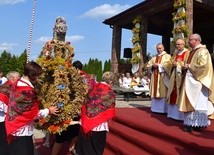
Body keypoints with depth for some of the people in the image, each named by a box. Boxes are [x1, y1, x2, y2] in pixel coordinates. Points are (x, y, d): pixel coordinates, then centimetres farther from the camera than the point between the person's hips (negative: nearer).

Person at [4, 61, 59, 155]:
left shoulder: (16, 84, 0)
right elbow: (33, 114, -18)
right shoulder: (28, 91, -27)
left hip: (14, 128, 9)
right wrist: (48, 111, -5)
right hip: (22, 131, -9)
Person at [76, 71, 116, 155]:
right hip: (99, 126, -4)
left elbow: (84, 105, 5)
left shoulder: (93, 88, -1)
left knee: (84, 147, 20)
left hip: (85, 124, 4)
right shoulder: (110, 93, -13)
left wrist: (85, 119, 15)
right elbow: (110, 113, -8)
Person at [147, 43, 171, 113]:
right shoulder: (154, 58, 21)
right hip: (155, 77, 6)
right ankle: (156, 108, 10)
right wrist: (152, 65, -4)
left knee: (163, 92, -9)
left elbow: (167, 65, -11)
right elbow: (148, 65, 16)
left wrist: (158, 65, -11)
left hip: (163, 77, -6)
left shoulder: (167, 56, 4)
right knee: (155, 92, 5)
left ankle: (163, 109, -5)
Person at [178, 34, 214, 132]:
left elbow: (203, 65, -21)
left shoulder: (203, 51, -9)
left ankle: (199, 124, 5)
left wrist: (189, 66, -13)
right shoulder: (192, 51, 18)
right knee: (190, 103, 8)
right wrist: (185, 66, 4)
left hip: (197, 81, -9)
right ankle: (190, 124, 14)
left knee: (198, 103, -3)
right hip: (190, 81, 9)